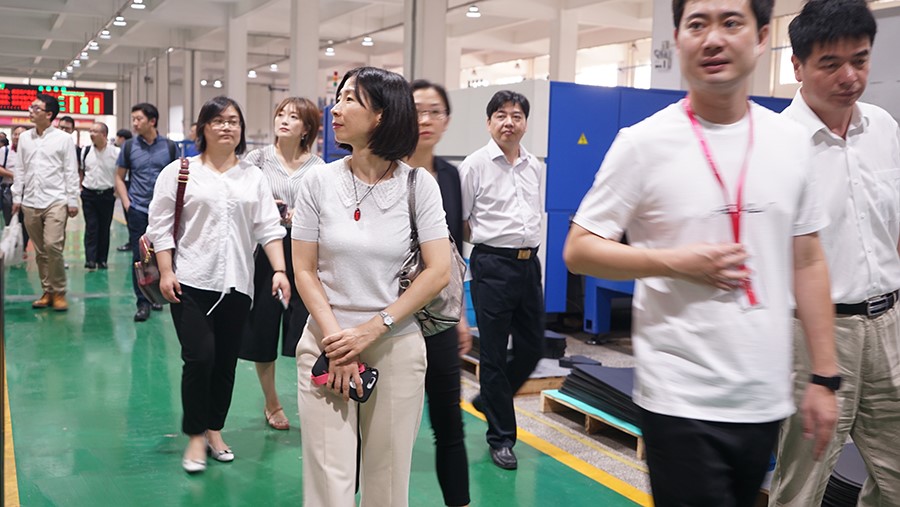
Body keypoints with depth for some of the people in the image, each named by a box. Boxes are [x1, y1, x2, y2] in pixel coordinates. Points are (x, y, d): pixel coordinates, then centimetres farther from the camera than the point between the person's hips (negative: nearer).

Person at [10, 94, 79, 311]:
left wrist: (73, 201, -6)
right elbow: (20, 170, 13)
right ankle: (47, 291, 18)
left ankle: (59, 292, -3)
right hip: (30, 202, 5)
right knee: (40, 251, 8)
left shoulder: (64, 138, -2)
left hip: (55, 201, -5)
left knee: (53, 246, -16)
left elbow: (71, 172, -3)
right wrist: (17, 197, 8)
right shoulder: (24, 138, 10)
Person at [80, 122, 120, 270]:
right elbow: (80, 170, 15)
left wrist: (117, 191, 0)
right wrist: (80, 187, 11)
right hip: (89, 194, 1)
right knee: (91, 227, -4)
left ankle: (102, 259, 17)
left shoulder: (116, 152, -6)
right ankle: (90, 259, -6)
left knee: (104, 228, 7)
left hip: (107, 195, -1)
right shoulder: (85, 151, 2)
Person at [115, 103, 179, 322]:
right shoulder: (129, 147, 3)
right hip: (138, 210, 0)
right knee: (139, 256, 0)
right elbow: (119, 177, 10)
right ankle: (143, 303, 6)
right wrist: (126, 202, -1)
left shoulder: (170, 147, 1)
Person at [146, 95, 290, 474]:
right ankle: (195, 437, 7)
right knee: (199, 358, -10)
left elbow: (269, 228, 5)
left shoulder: (253, 177, 10)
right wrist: (165, 273, -8)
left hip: (237, 284, 3)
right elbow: (160, 226, 0)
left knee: (226, 361, 9)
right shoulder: (180, 171, 1)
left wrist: (279, 270, -7)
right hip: (192, 282, -3)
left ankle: (214, 431, 25)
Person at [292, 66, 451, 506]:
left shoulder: (419, 185, -3)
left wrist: (371, 330, -12)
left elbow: (438, 272, -7)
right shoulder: (319, 182, 0)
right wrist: (336, 341, -11)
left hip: (397, 349, 0)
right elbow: (305, 271, 0)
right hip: (326, 345, 0)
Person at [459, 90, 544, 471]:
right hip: (492, 265, -6)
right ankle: (501, 438, 16)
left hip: (529, 263, 6)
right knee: (494, 353, 3)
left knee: (533, 348, 10)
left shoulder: (534, 166, 11)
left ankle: (489, 400, 36)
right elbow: (458, 220, -4)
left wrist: (527, 244, 13)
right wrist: (488, 238, 1)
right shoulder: (476, 164, -6)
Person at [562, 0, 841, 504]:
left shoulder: (791, 141, 4)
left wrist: (825, 377, 6)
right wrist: (676, 262, -18)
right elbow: (578, 250, -5)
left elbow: (808, 263, 9)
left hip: (766, 400, 5)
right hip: (681, 400, -4)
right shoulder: (643, 143, -8)